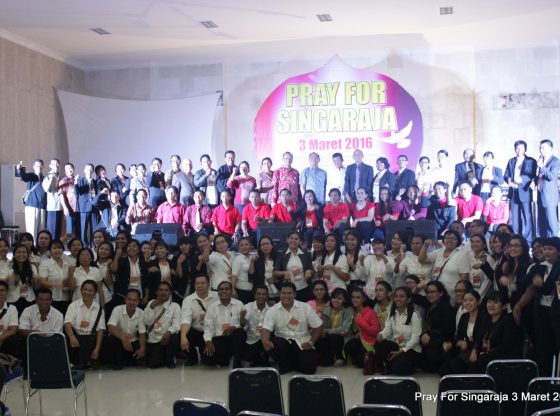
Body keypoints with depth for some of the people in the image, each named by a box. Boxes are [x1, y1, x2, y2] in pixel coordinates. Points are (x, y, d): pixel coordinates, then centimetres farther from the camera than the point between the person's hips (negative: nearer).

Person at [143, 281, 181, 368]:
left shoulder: (175, 306, 0)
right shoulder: (151, 303, 7)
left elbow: (176, 324, -14)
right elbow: (147, 322, -3)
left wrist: (168, 332, -33)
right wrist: (152, 307, -12)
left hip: (166, 337, -1)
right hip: (153, 340, 1)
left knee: (174, 337, -35)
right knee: (152, 364, -18)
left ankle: (170, 360, -5)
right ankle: (163, 357, 20)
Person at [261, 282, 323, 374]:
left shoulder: (305, 307, -4)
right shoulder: (273, 310, -4)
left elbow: (318, 326, 3)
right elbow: (266, 329, -14)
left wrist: (311, 342, -9)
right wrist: (265, 341, -37)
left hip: (302, 342, 0)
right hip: (283, 340, 1)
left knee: (309, 368, -22)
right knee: (271, 345, -33)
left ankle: (295, 362, 16)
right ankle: (285, 365, -1)